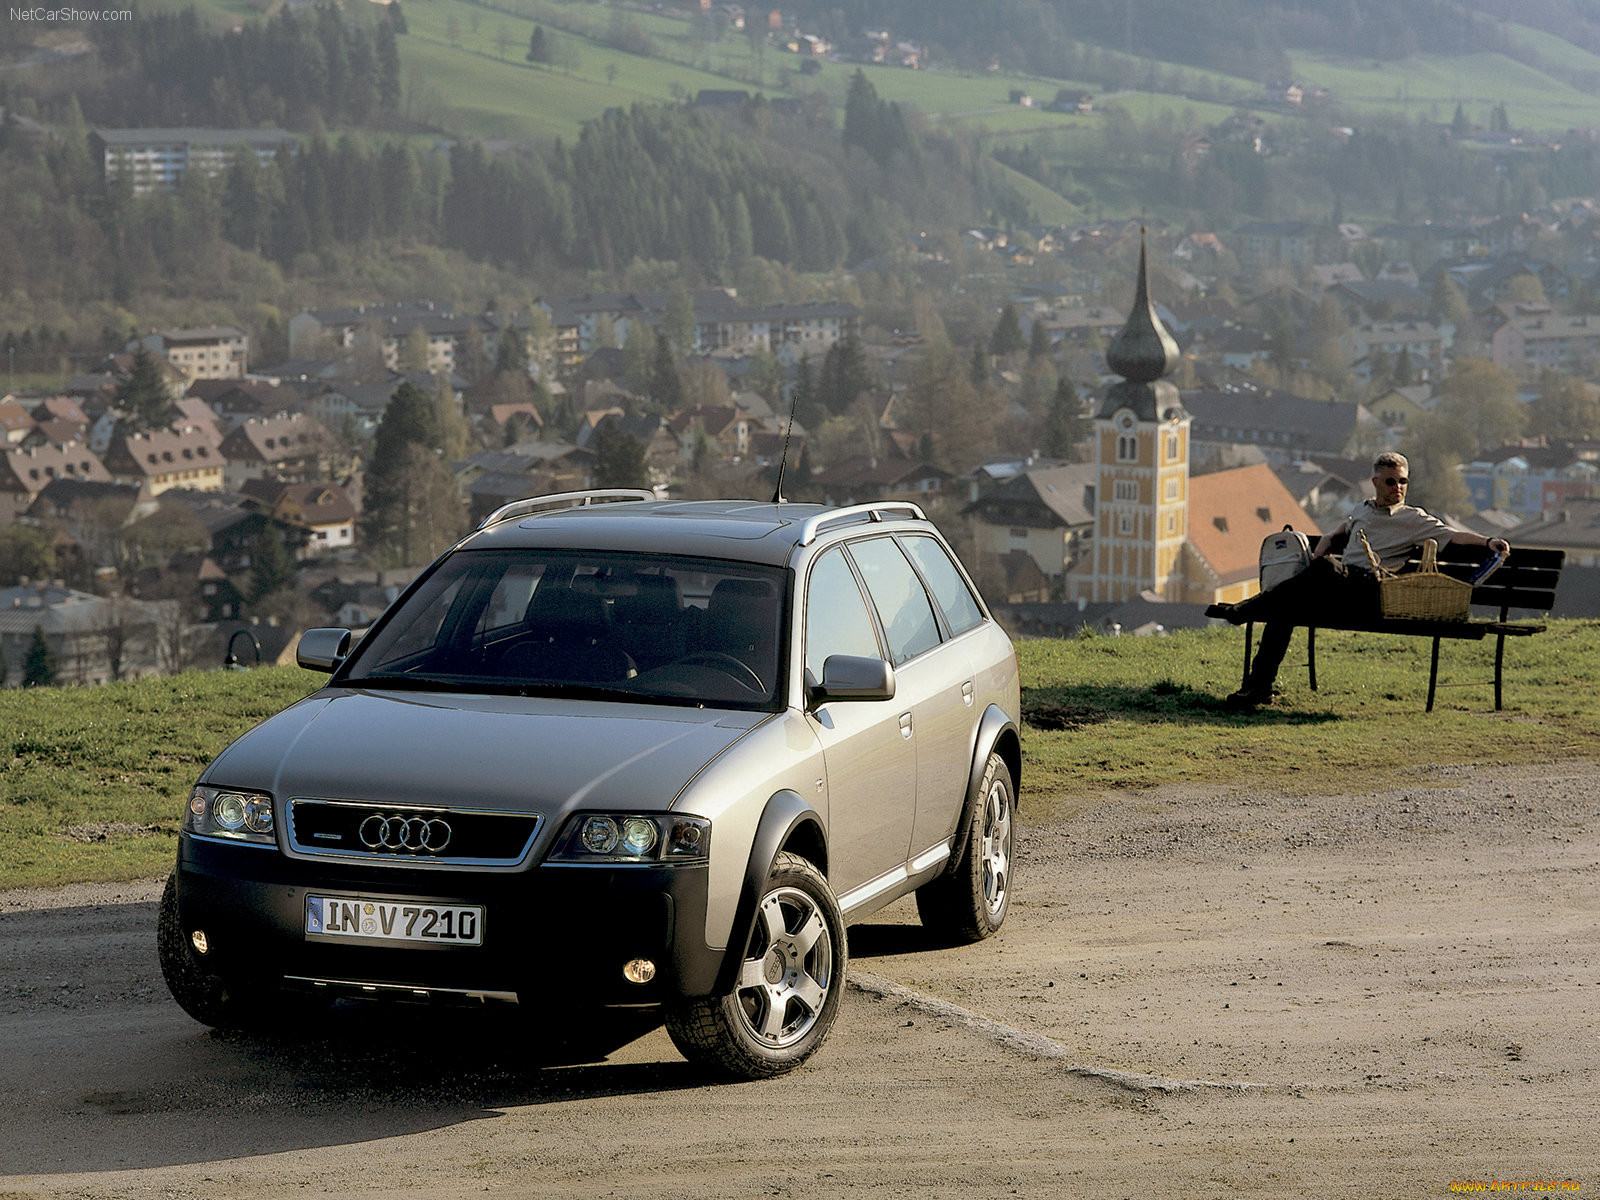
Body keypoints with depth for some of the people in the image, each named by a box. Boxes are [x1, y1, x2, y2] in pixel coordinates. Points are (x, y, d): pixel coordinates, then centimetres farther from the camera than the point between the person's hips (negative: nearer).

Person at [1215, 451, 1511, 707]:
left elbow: (1453, 534, 0)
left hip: (1370, 588, -6)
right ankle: (1260, 685, -21)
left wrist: (1488, 541, -16)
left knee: (1325, 568, -36)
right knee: (1284, 609, -20)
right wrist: (1326, 541, 26)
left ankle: (1251, 608, -31)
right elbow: (1342, 530, 48)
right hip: (1340, 588, 6)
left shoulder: (1414, 519, 11)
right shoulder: (1363, 509, 29)